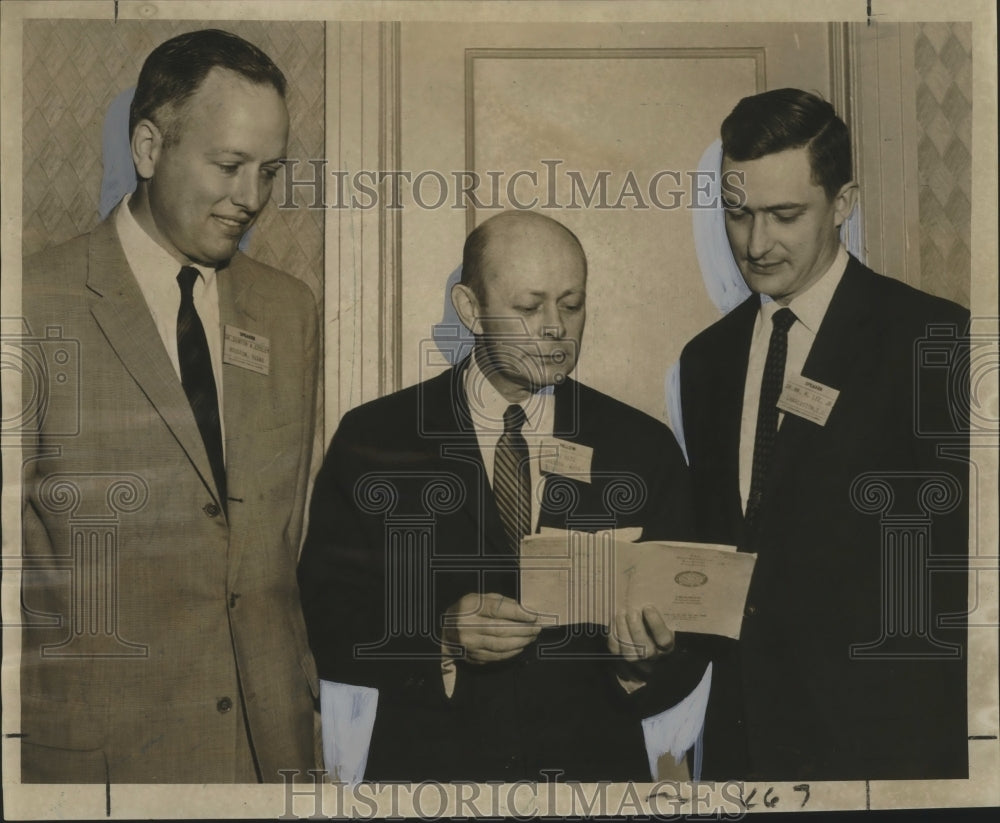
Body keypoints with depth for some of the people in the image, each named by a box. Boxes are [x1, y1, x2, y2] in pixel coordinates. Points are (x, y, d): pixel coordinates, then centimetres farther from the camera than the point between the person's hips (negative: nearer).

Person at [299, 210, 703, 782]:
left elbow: (687, 654, 5)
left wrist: (649, 662, -15)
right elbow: (326, 620, -1)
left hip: (597, 763, 1)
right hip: (429, 762, -1)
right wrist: (440, 638, -16)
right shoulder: (374, 439, 1)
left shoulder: (645, 448, 4)